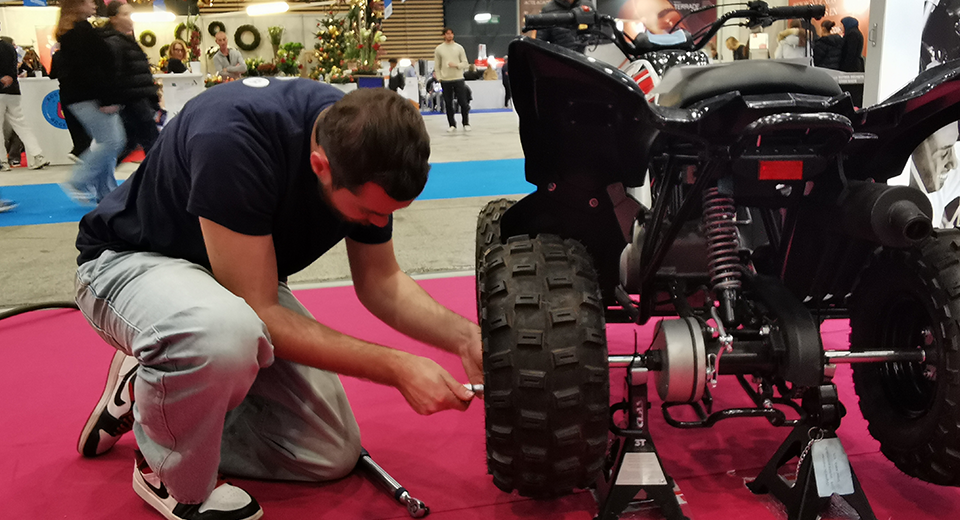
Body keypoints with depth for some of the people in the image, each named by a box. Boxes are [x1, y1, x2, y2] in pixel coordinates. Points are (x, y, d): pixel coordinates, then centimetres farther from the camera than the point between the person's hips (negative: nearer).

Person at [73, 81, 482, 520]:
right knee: (226, 331, -43)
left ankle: (159, 396, 15)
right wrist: (395, 367, -34)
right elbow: (259, 312, -34)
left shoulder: (368, 150, -17)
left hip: (243, 279, 6)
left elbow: (379, 281, -4)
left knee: (333, 454, 2)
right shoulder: (233, 137, -37)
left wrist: (464, 336, -20)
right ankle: (173, 478, -10)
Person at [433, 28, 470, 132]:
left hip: (458, 79, -1)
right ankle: (452, 125, 13)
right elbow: (437, 66, 8)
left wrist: (456, 65, -13)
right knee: (448, 104, 4)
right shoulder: (439, 49, 5)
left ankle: (466, 124, 9)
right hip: (445, 80, 1)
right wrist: (439, 78, -2)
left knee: (463, 102, -3)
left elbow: (465, 63, 4)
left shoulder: (459, 47, 5)